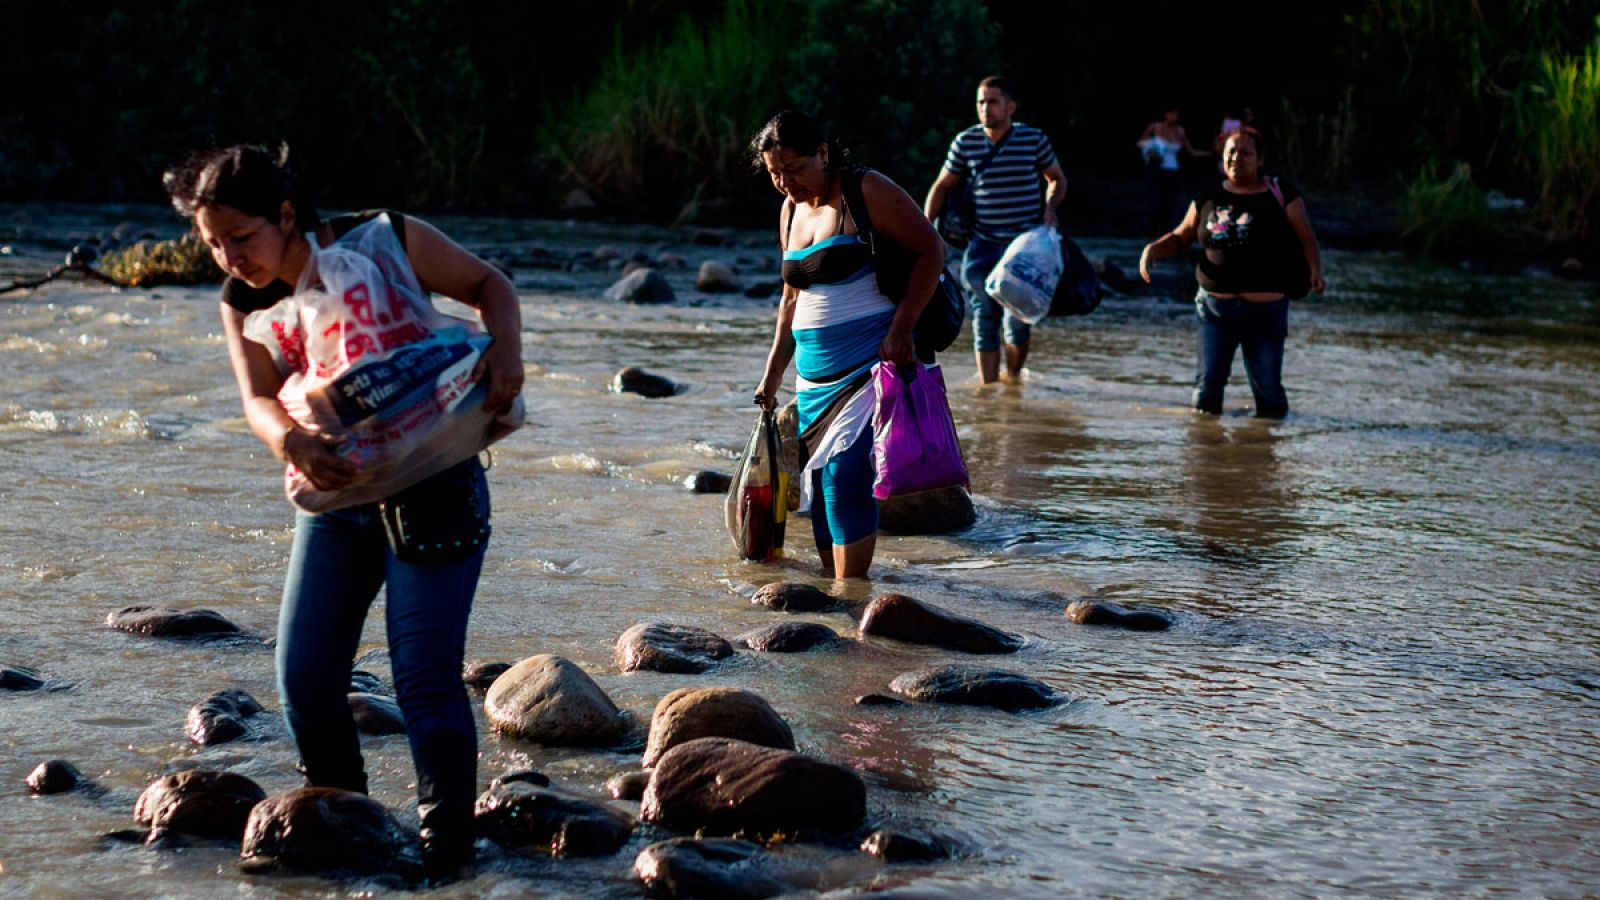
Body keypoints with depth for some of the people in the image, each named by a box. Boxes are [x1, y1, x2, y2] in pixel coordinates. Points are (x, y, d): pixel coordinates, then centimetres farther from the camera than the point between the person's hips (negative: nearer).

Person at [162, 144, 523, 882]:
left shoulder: (386, 240, -14)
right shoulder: (244, 301, -4)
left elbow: (486, 283, -3)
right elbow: (258, 399, -18)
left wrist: (505, 348, -24)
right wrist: (290, 442, -41)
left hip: (431, 488, -5)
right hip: (335, 494, 5)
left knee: (424, 675, -13)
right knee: (304, 676, 0)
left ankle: (449, 844, -6)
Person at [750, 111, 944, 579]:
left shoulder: (867, 193, -7)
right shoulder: (791, 212, 15)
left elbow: (931, 249, -8)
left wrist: (901, 328, -16)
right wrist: (773, 374, 20)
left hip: (872, 364, -8)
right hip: (815, 374, 8)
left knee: (844, 475, -18)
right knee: (818, 484, 5)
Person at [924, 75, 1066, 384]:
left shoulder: (1034, 139, -1)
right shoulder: (965, 143, 1)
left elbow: (1056, 179, 14)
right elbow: (943, 186, 13)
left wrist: (1050, 206, -5)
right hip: (983, 244, 1)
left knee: (1017, 321, -3)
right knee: (985, 321, -3)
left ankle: (1013, 377, 20)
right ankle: (988, 385, 3)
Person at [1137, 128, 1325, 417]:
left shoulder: (1281, 195, 0)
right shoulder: (1209, 199, 8)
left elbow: (1306, 239, -1)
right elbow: (1180, 237, 17)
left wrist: (1315, 272, -19)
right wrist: (1153, 249, -2)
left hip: (1265, 309, -2)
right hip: (1215, 306, 2)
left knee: (1268, 391, -2)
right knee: (1207, 384, -3)